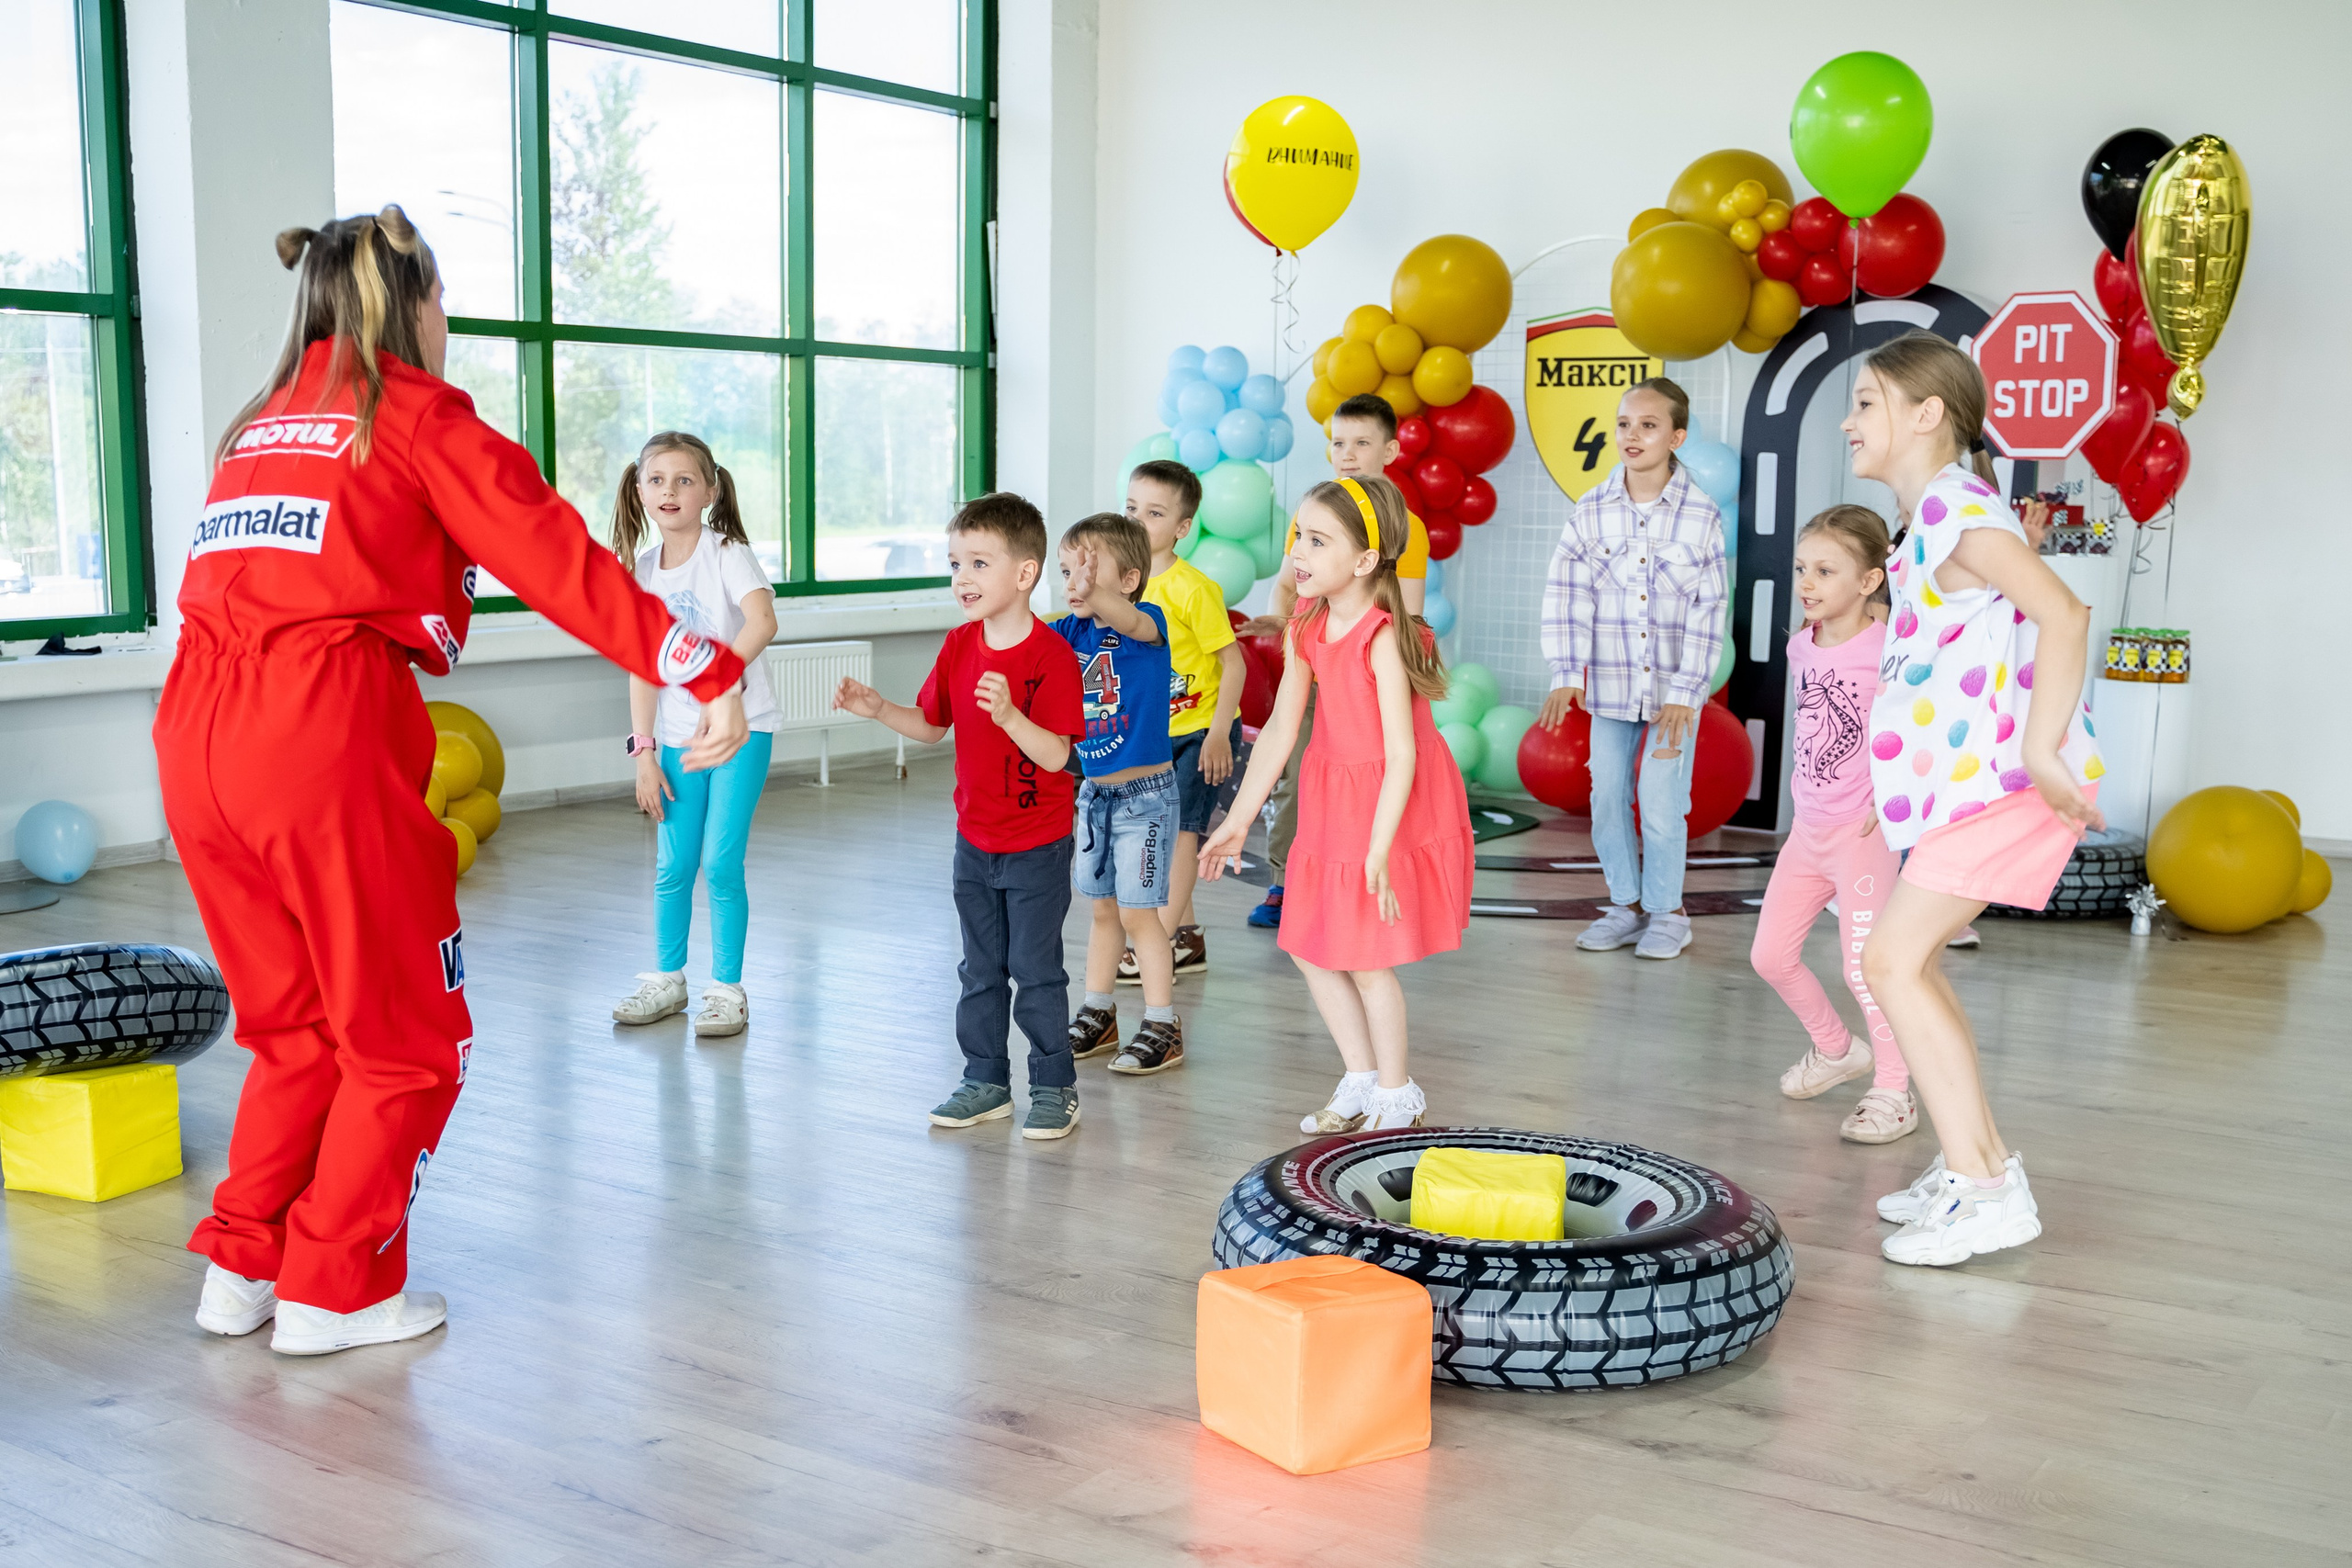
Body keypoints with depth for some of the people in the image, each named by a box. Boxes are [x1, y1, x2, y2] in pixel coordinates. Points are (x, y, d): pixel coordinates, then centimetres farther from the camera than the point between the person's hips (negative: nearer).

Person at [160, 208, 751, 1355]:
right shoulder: (416, 412, 2)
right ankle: (333, 1293, 14)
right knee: (406, 1040, 9)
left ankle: (239, 1269, 24)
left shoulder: (258, 425, 22)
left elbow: (243, 588, 16)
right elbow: (561, 562, -4)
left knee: (295, 1030, 21)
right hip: (327, 738, -7)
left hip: (197, 737, 7)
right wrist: (708, 675, -4)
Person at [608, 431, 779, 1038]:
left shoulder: (728, 553, -11)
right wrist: (643, 750, 1)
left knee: (721, 863, -4)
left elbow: (763, 622, -30)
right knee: (673, 865, 9)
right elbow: (642, 666, 6)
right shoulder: (641, 568, 5)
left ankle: (728, 989, 10)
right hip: (678, 737, 5)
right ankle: (667, 979, 28)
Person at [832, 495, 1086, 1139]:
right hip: (974, 841, 7)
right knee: (980, 969, 15)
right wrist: (879, 709, -4)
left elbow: (1056, 754, -25)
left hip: (1036, 845, -7)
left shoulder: (1050, 655, -19)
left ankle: (1054, 1086, 16)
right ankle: (986, 1081, 27)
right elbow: (932, 725, 12)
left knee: (1035, 969, 1)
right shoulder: (959, 645, 2)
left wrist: (1008, 713, -40)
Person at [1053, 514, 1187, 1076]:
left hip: (1146, 795, -7)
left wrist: (1095, 595, -60)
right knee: (1103, 907, 17)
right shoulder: (1071, 631, 3)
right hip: (1095, 792, 7)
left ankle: (1163, 1026, 9)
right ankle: (1097, 1014, 29)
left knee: (1138, 910, -2)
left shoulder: (1149, 623, -16)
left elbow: (1127, 620, -38)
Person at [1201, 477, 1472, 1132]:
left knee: (1366, 961, 1)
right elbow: (1280, 726, 4)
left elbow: (1401, 756, -25)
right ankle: (1362, 1080, 29)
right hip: (1333, 804, 8)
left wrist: (1377, 852, -27)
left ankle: (1397, 1095, 22)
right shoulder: (1306, 628, -2)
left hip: (1395, 809, -8)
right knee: (1309, 948, 11)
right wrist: (1238, 820, 6)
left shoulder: (1383, 639, -24)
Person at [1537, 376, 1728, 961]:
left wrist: (1683, 694, -11)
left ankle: (1666, 912, 16)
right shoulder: (1591, 511, -2)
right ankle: (1627, 904, 25)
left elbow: (1708, 611, -7)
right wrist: (1566, 676, -13)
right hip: (1610, 683, 3)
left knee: (1663, 803, -2)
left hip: (1674, 685, -2)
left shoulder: (1701, 516, -7)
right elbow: (1568, 595, -4)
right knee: (1607, 798, 8)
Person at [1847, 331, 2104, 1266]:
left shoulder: (1954, 507, -15)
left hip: (2004, 773, -10)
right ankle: (1974, 1163, 22)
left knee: (1892, 960, -12)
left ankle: (1987, 1191, -8)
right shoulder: (1929, 517, 16)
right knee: (1906, 957, 13)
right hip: (1973, 774, 10)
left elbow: (2062, 614, -26)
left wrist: (2041, 753, -25)